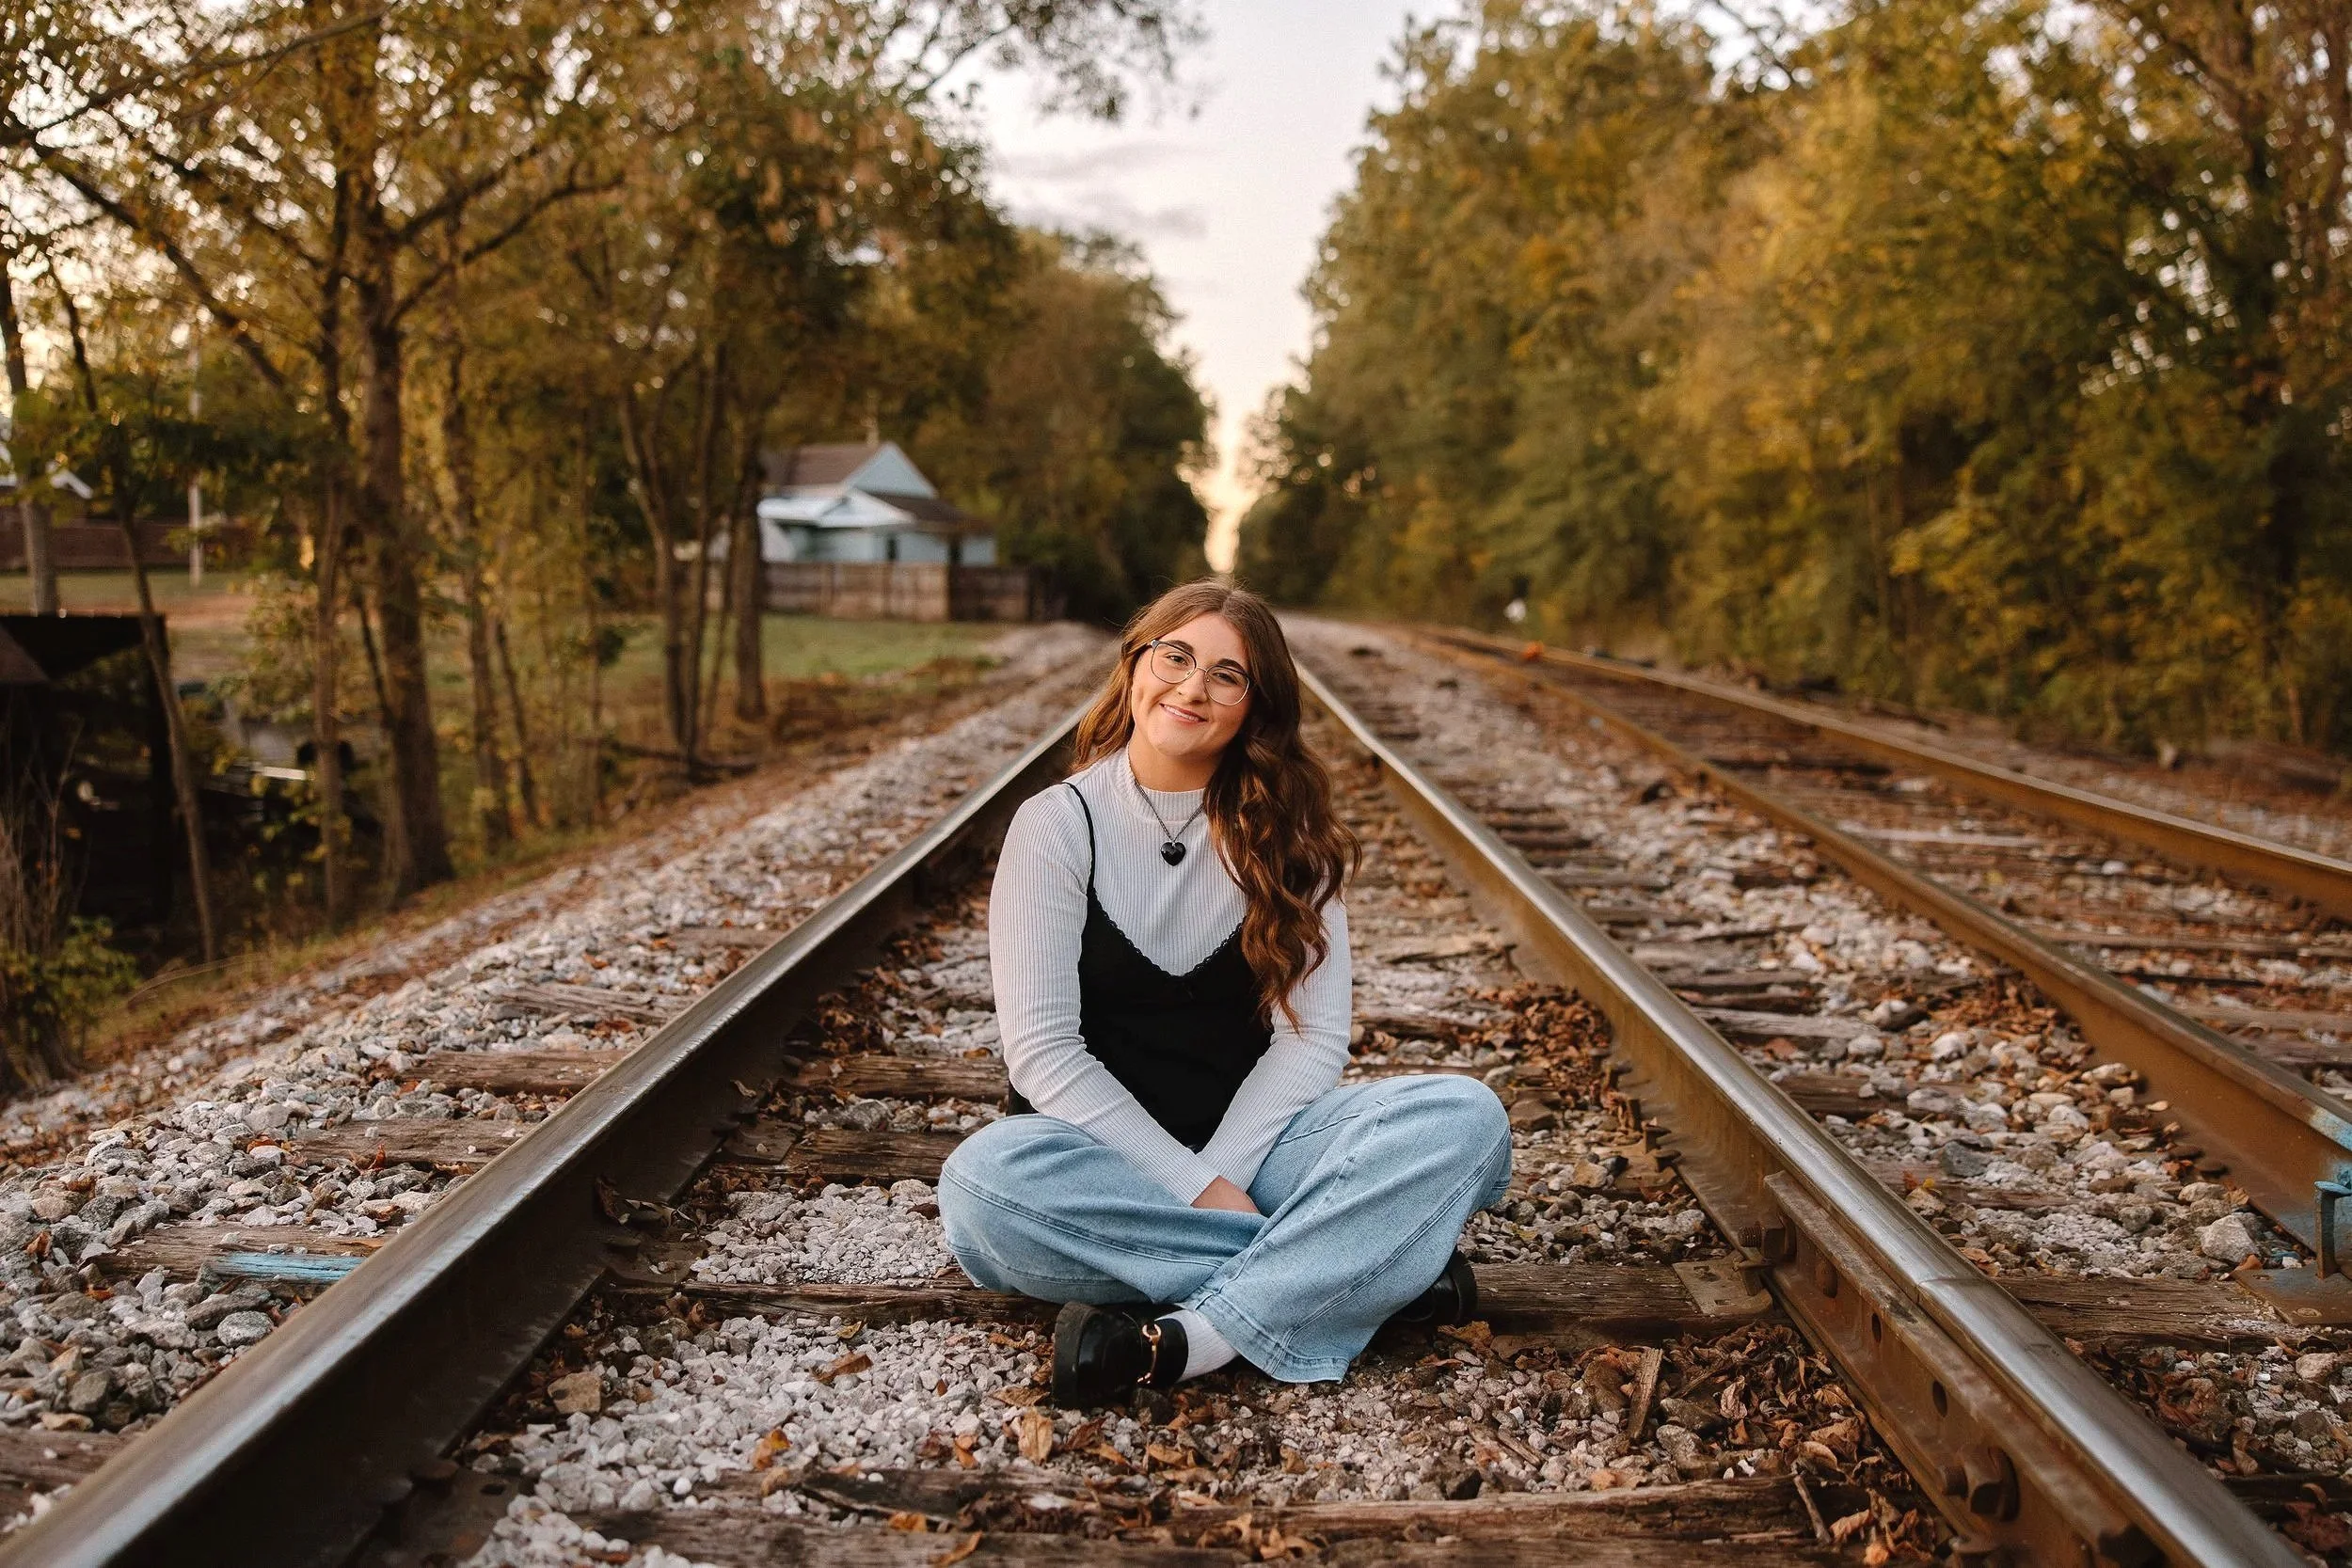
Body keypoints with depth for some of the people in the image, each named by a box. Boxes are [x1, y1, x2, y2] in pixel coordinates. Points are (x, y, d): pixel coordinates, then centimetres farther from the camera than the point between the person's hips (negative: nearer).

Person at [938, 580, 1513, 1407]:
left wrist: (1219, 1173, -18)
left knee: (1467, 1116, -23)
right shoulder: (1058, 824, -3)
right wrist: (1189, 1185, -18)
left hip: (1252, 1142, 2)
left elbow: (1313, 1037, -3)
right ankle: (1370, 1270, -27)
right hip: (1107, 1149, -1)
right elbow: (1042, 1050, -10)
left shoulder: (1287, 837, 4)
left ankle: (1182, 1340, -32)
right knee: (984, 1180, -36)